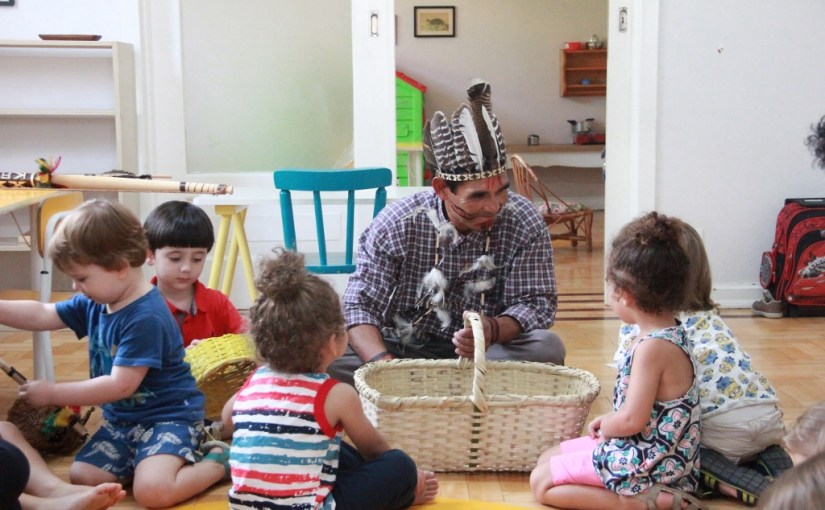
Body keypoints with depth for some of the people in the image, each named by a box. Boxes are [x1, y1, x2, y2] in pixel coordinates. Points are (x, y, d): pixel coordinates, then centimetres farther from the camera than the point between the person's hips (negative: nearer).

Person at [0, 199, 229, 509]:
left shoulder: (146, 318, -27)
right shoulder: (95, 304, 2)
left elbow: (121, 385, -27)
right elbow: (43, 315, 12)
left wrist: (53, 394, -20)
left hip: (168, 416, -9)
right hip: (122, 418, 9)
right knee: (81, 478, -1)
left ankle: (218, 460, -2)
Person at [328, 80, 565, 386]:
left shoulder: (525, 223, -10)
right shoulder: (397, 224, -12)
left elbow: (537, 303, -9)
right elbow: (360, 304, -13)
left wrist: (494, 330, -33)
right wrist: (382, 362, -35)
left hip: (485, 354, 2)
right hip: (402, 352, -1)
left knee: (546, 348, -31)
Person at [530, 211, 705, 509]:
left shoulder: (652, 347, -26)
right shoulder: (670, 334, 5)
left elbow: (632, 420, -26)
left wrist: (605, 426, -6)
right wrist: (608, 420, 10)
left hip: (645, 463, -10)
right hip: (648, 454, 10)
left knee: (541, 482, -4)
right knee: (547, 459, 19)